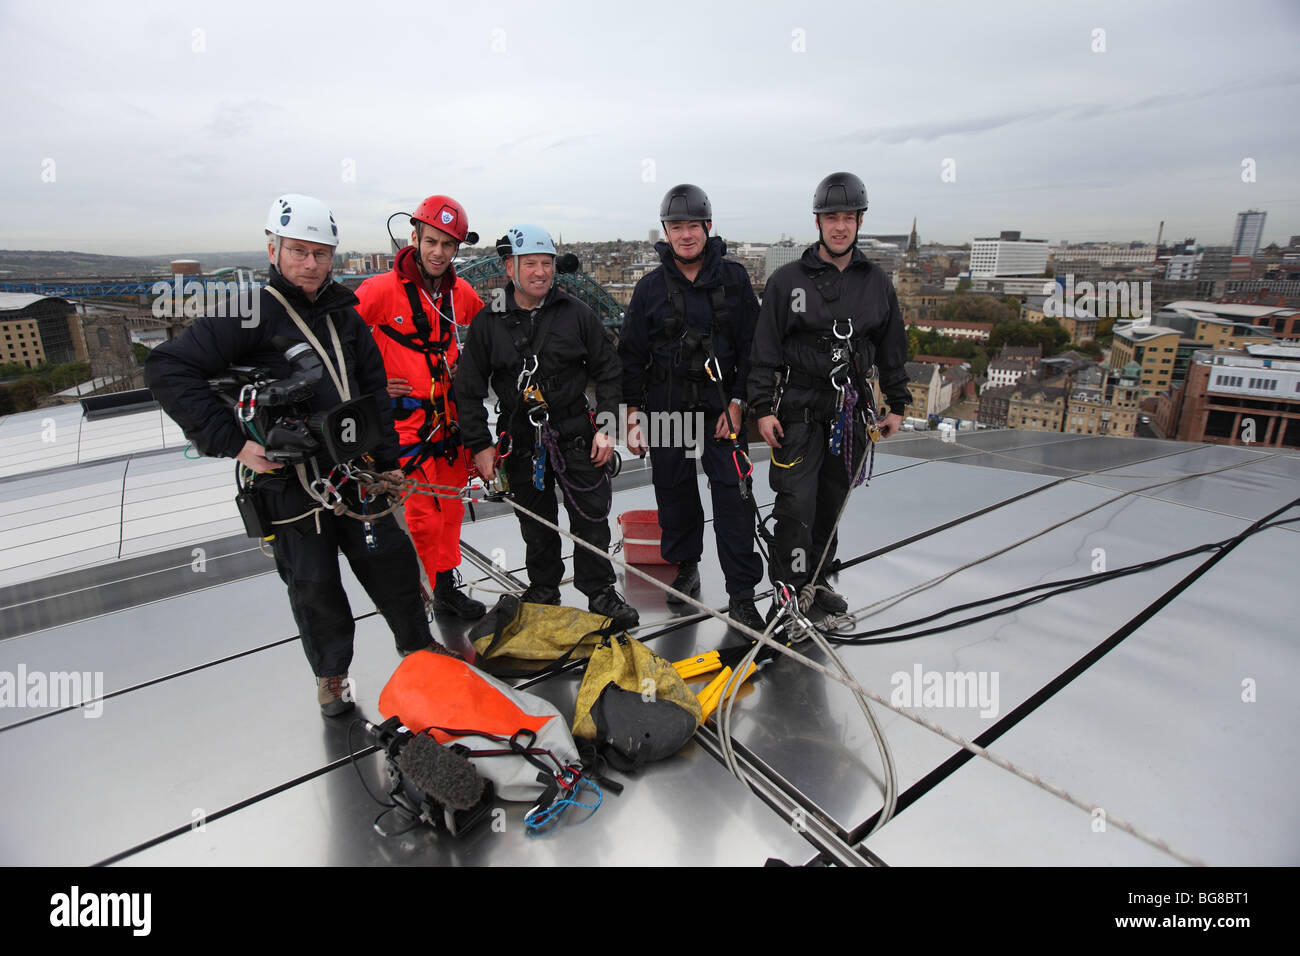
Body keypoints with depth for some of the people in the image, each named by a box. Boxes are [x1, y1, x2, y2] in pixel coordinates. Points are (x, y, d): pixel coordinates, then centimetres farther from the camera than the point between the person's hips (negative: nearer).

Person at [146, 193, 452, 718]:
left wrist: (386, 460, 9)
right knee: (313, 583, 8)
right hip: (288, 482, -4)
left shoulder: (344, 312, 9)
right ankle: (331, 673, 30)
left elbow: (374, 389, 13)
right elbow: (169, 368, -15)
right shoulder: (250, 315, -9)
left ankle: (418, 644, 31)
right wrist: (232, 441, -20)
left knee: (391, 558, 10)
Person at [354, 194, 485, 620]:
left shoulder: (462, 293, 4)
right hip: (405, 414, -5)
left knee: (451, 505, 13)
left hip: (450, 414, 5)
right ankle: (438, 593, 15)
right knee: (422, 513, -3)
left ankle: (447, 588, 29)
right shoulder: (381, 290, -11)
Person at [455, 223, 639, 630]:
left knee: (591, 518, 0)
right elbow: (469, 388, 5)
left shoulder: (576, 313, 0)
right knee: (536, 525, 11)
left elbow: (608, 371, 5)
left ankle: (601, 593, 16)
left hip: (575, 433, 0)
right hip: (520, 440, 1)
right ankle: (542, 592, 30)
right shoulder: (488, 323, 1)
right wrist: (480, 444, 1)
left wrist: (606, 426, -3)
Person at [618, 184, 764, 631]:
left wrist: (736, 403, -5)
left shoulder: (734, 279, 3)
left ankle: (741, 596, 4)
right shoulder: (650, 288, 5)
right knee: (675, 495, 10)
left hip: (722, 407, -1)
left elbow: (752, 347, 3)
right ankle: (685, 567, 32)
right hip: (666, 409, 2)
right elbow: (631, 356, 7)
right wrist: (633, 416, 3)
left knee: (734, 501, -5)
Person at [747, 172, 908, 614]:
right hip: (798, 408, -4)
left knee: (832, 502, 11)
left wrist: (897, 405, 13)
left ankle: (815, 580, 27)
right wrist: (763, 408, -9)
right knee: (797, 503, -9)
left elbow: (892, 349, 15)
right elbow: (764, 350, -3)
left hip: (850, 410, 4)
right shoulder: (787, 279, -2)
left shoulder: (877, 282, 8)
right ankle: (789, 592, 4)